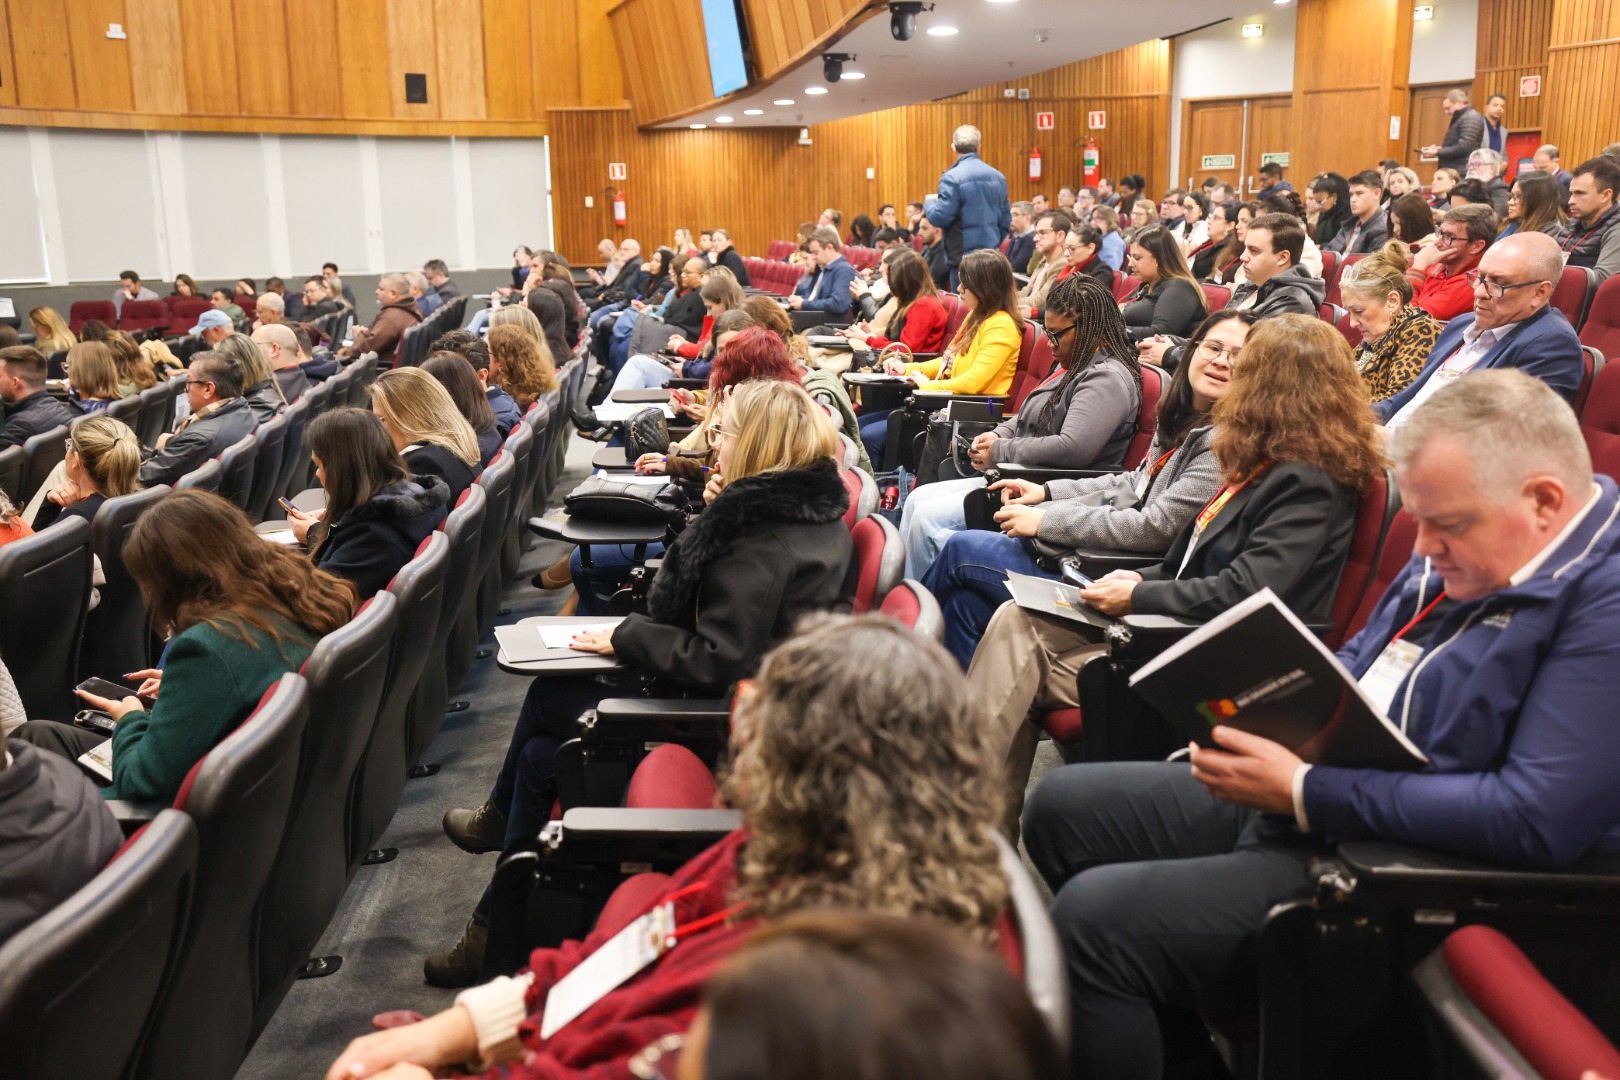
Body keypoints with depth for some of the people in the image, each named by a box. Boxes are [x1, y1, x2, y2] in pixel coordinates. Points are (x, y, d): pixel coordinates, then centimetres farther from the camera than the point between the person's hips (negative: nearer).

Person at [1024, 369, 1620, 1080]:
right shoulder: (1457, 549, 8)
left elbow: (1541, 819, -28)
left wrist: (1306, 792, -24)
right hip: (1285, 793, 10)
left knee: (1094, 914, -22)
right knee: (1061, 807, 11)